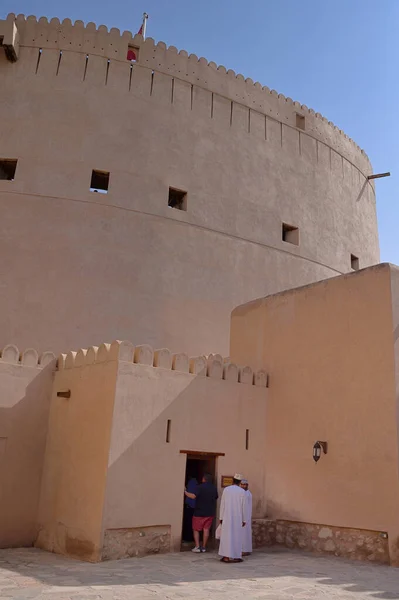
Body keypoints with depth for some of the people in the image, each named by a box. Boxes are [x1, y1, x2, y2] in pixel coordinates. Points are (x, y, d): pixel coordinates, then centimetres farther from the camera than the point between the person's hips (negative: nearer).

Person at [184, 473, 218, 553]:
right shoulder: (214, 488, 3)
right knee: (206, 529, 9)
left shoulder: (200, 487, -14)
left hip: (199, 512, -4)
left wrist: (185, 492, -13)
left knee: (196, 529, 7)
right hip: (210, 512, 4)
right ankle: (204, 547, 10)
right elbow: (216, 498, 15)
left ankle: (197, 546, -1)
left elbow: (194, 496, -24)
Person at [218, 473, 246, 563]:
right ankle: (236, 556, 6)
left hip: (227, 517, 1)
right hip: (237, 518, -1)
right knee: (237, 536, 7)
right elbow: (243, 507, -3)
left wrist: (221, 517, 6)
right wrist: (244, 519, 5)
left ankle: (226, 556, 3)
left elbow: (222, 504, 0)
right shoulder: (242, 491, -5)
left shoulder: (226, 489, -2)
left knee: (226, 535, 5)